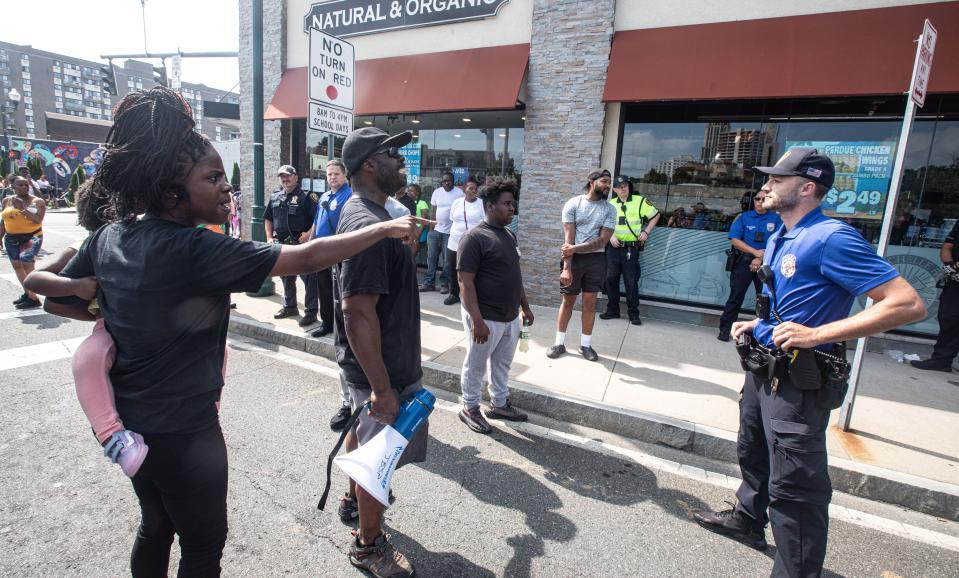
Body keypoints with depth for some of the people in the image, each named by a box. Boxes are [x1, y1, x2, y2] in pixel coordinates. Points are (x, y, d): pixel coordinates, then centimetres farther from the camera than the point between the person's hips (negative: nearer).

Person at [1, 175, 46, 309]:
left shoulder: (37, 201, -5)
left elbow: (38, 220, -16)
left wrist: (23, 208, -20)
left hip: (32, 237, -6)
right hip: (11, 239, 6)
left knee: (27, 264, -18)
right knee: (17, 265, 11)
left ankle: (33, 298, -13)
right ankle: (27, 293, 26)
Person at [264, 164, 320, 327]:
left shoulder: (306, 196, -6)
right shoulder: (274, 197, 13)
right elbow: (268, 218, 23)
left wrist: (309, 233, -20)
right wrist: (269, 237, 13)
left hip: (301, 243, -6)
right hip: (281, 244, 7)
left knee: (309, 277, -6)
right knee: (286, 277, 16)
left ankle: (311, 311, -1)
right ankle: (289, 307, 31)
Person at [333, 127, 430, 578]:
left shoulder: (360, 213, 7)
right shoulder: (370, 224, -27)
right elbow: (358, 312, -32)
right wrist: (382, 388, -29)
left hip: (367, 361, 10)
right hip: (380, 367, -10)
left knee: (363, 431, 28)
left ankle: (354, 499, 52)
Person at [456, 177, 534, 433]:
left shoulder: (509, 235, 9)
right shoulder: (474, 237, -17)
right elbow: (466, 283, -20)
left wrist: (525, 306, 17)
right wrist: (477, 321, -24)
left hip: (510, 317, 8)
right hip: (486, 318, -8)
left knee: (502, 364, 21)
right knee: (476, 366, 10)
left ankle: (499, 404, 38)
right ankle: (469, 409, 29)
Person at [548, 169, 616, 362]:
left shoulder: (609, 209, 1)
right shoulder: (573, 204, -4)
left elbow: (603, 240, -9)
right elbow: (569, 238, -10)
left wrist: (576, 248, -19)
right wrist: (566, 267, -18)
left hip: (596, 259, 2)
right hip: (574, 259, -1)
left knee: (590, 303, 7)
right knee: (568, 301, 6)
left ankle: (586, 344, 19)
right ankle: (559, 343, 17)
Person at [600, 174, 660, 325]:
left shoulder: (640, 201, -1)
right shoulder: (611, 204, 9)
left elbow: (655, 215, 7)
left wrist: (646, 232, -2)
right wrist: (611, 236, -4)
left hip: (631, 249, -3)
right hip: (613, 247, 3)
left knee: (631, 282, 0)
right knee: (611, 279, 5)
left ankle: (633, 313, 10)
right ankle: (612, 310, 18)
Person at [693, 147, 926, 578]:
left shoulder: (831, 238, -19)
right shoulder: (778, 239, 11)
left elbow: (908, 305, -23)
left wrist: (816, 334, -28)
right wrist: (757, 325, 9)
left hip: (799, 380, -10)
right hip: (763, 367, 10)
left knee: (793, 486, 0)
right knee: (753, 454, 26)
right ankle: (748, 519, 49)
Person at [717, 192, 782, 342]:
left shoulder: (776, 219, 4)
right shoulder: (744, 217, 4)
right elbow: (735, 239, -4)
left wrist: (761, 258, -14)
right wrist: (756, 252, -13)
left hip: (766, 264, 1)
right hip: (744, 262, -1)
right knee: (736, 296, 0)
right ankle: (725, 330, 4)